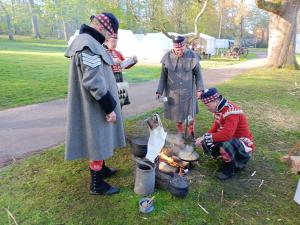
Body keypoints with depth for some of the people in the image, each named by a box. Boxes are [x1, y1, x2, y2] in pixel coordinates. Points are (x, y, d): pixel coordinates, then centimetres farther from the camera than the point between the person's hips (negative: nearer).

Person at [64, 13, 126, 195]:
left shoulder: (87, 42, 13)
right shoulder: (89, 45, -21)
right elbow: (94, 82, -27)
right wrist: (110, 107, -20)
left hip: (95, 106, 10)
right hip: (96, 108, -10)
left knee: (99, 142, 22)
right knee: (97, 143, 3)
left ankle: (101, 169, 41)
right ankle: (97, 185, 20)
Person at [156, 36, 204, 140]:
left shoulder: (192, 56, -8)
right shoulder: (167, 57, -7)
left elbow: (198, 73, 0)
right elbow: (163, 76, 0)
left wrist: (199, 89, -5)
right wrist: (159, 91, -3)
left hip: (188, 91, 0)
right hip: (173, 92, 1)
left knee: (190, 114, 9)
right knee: (177, 114, 12)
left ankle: (191, 135, 30)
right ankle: (180, 133, 33)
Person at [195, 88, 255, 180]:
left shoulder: (231, 112, -28)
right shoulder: (219, 109, 1)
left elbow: (226, 135, -38)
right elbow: (215, 128, 6)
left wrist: (205, 137, -30)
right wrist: (204, 138, -12)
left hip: (244, 143, -9)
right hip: (230, 139, 9)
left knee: (225, 145, -39)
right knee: (206, 144, -4)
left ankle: (230, 166, -6)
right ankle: (235, 160, 9)